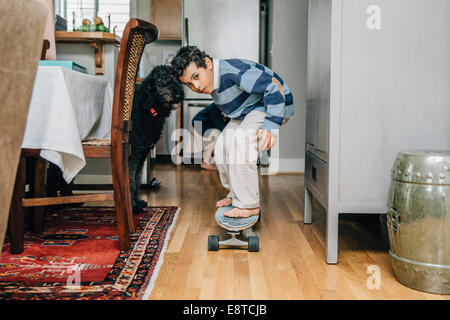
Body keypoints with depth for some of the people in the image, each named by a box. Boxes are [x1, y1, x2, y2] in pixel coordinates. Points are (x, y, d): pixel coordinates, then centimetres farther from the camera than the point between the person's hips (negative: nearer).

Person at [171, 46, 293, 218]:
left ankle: (249, 205, -18)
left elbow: (275, 86, -35)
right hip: (248, 112, 10)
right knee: (222, 148, 2)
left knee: (239, 142, -28)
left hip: (274, 106, -10)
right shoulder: (213, 83, 0)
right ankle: (235, 195, 19)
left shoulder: (233, 70, -30)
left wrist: (271, 125, -42)